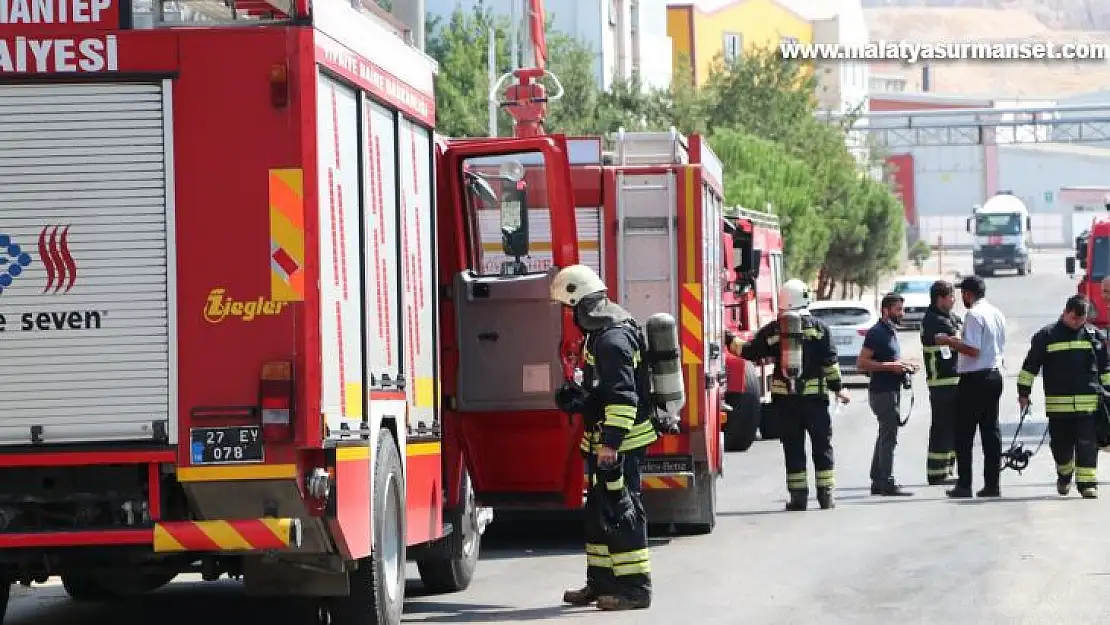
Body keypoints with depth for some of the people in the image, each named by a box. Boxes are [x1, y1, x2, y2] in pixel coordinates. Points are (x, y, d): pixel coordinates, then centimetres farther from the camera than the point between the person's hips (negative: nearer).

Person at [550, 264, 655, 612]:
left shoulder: (613, 339, -20)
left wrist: (611, 441, -28)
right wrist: (577, 397, 15)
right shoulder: (600, 333, 14)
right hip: (606, 440, 11)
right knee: (599, 511, 16)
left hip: (621, 441, -11)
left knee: (621, 511, -9)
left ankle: (635, 586, -7)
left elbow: (623, 395, -26)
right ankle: (601, 581, 23)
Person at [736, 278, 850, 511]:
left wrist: (731, 340, 26)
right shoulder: (818, 327, -2)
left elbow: (749, 352, 9)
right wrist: (838, 388, 6)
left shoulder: (772, 330, 1)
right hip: (815, 396, -1)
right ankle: (826, 494, 4)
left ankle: (798, 496, 3)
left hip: (784, 398, 1)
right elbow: (830, 361, -4)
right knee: (822, 445, 7)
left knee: (793, 447, 6)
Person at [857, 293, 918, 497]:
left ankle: (877, 482, 18)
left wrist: (903, 365, 12)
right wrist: (891, 366, -22)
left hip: (892, 391, 10)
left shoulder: (891, 331, 16)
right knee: (889, 436, -10)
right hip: (882, 392, -10)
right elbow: (862, 362, -19)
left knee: (885, 436, 13)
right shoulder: (877, 332, -13)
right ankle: (887, 484, -10)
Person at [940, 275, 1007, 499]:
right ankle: (992, 484, 8)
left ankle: (964, 485, -4)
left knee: (964, 433, -2)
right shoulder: (997, 314, 12)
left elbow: (973, 350, -22)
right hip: (995, 375, 8)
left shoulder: (974, 314, -15)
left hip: (974, 379, -8)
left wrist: (948, 341, -10)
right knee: (991, 431, 9)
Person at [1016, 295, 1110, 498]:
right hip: (1057, 403, 0)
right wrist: (1023, 392, 3)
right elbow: (1030, 365, 6)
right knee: (1061, 444, 8)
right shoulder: (1047, 336, 3)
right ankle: (1064, 475, 33)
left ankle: (1087, 482, -6)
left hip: (1089, 403, 0)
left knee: (1087, 444, -7)